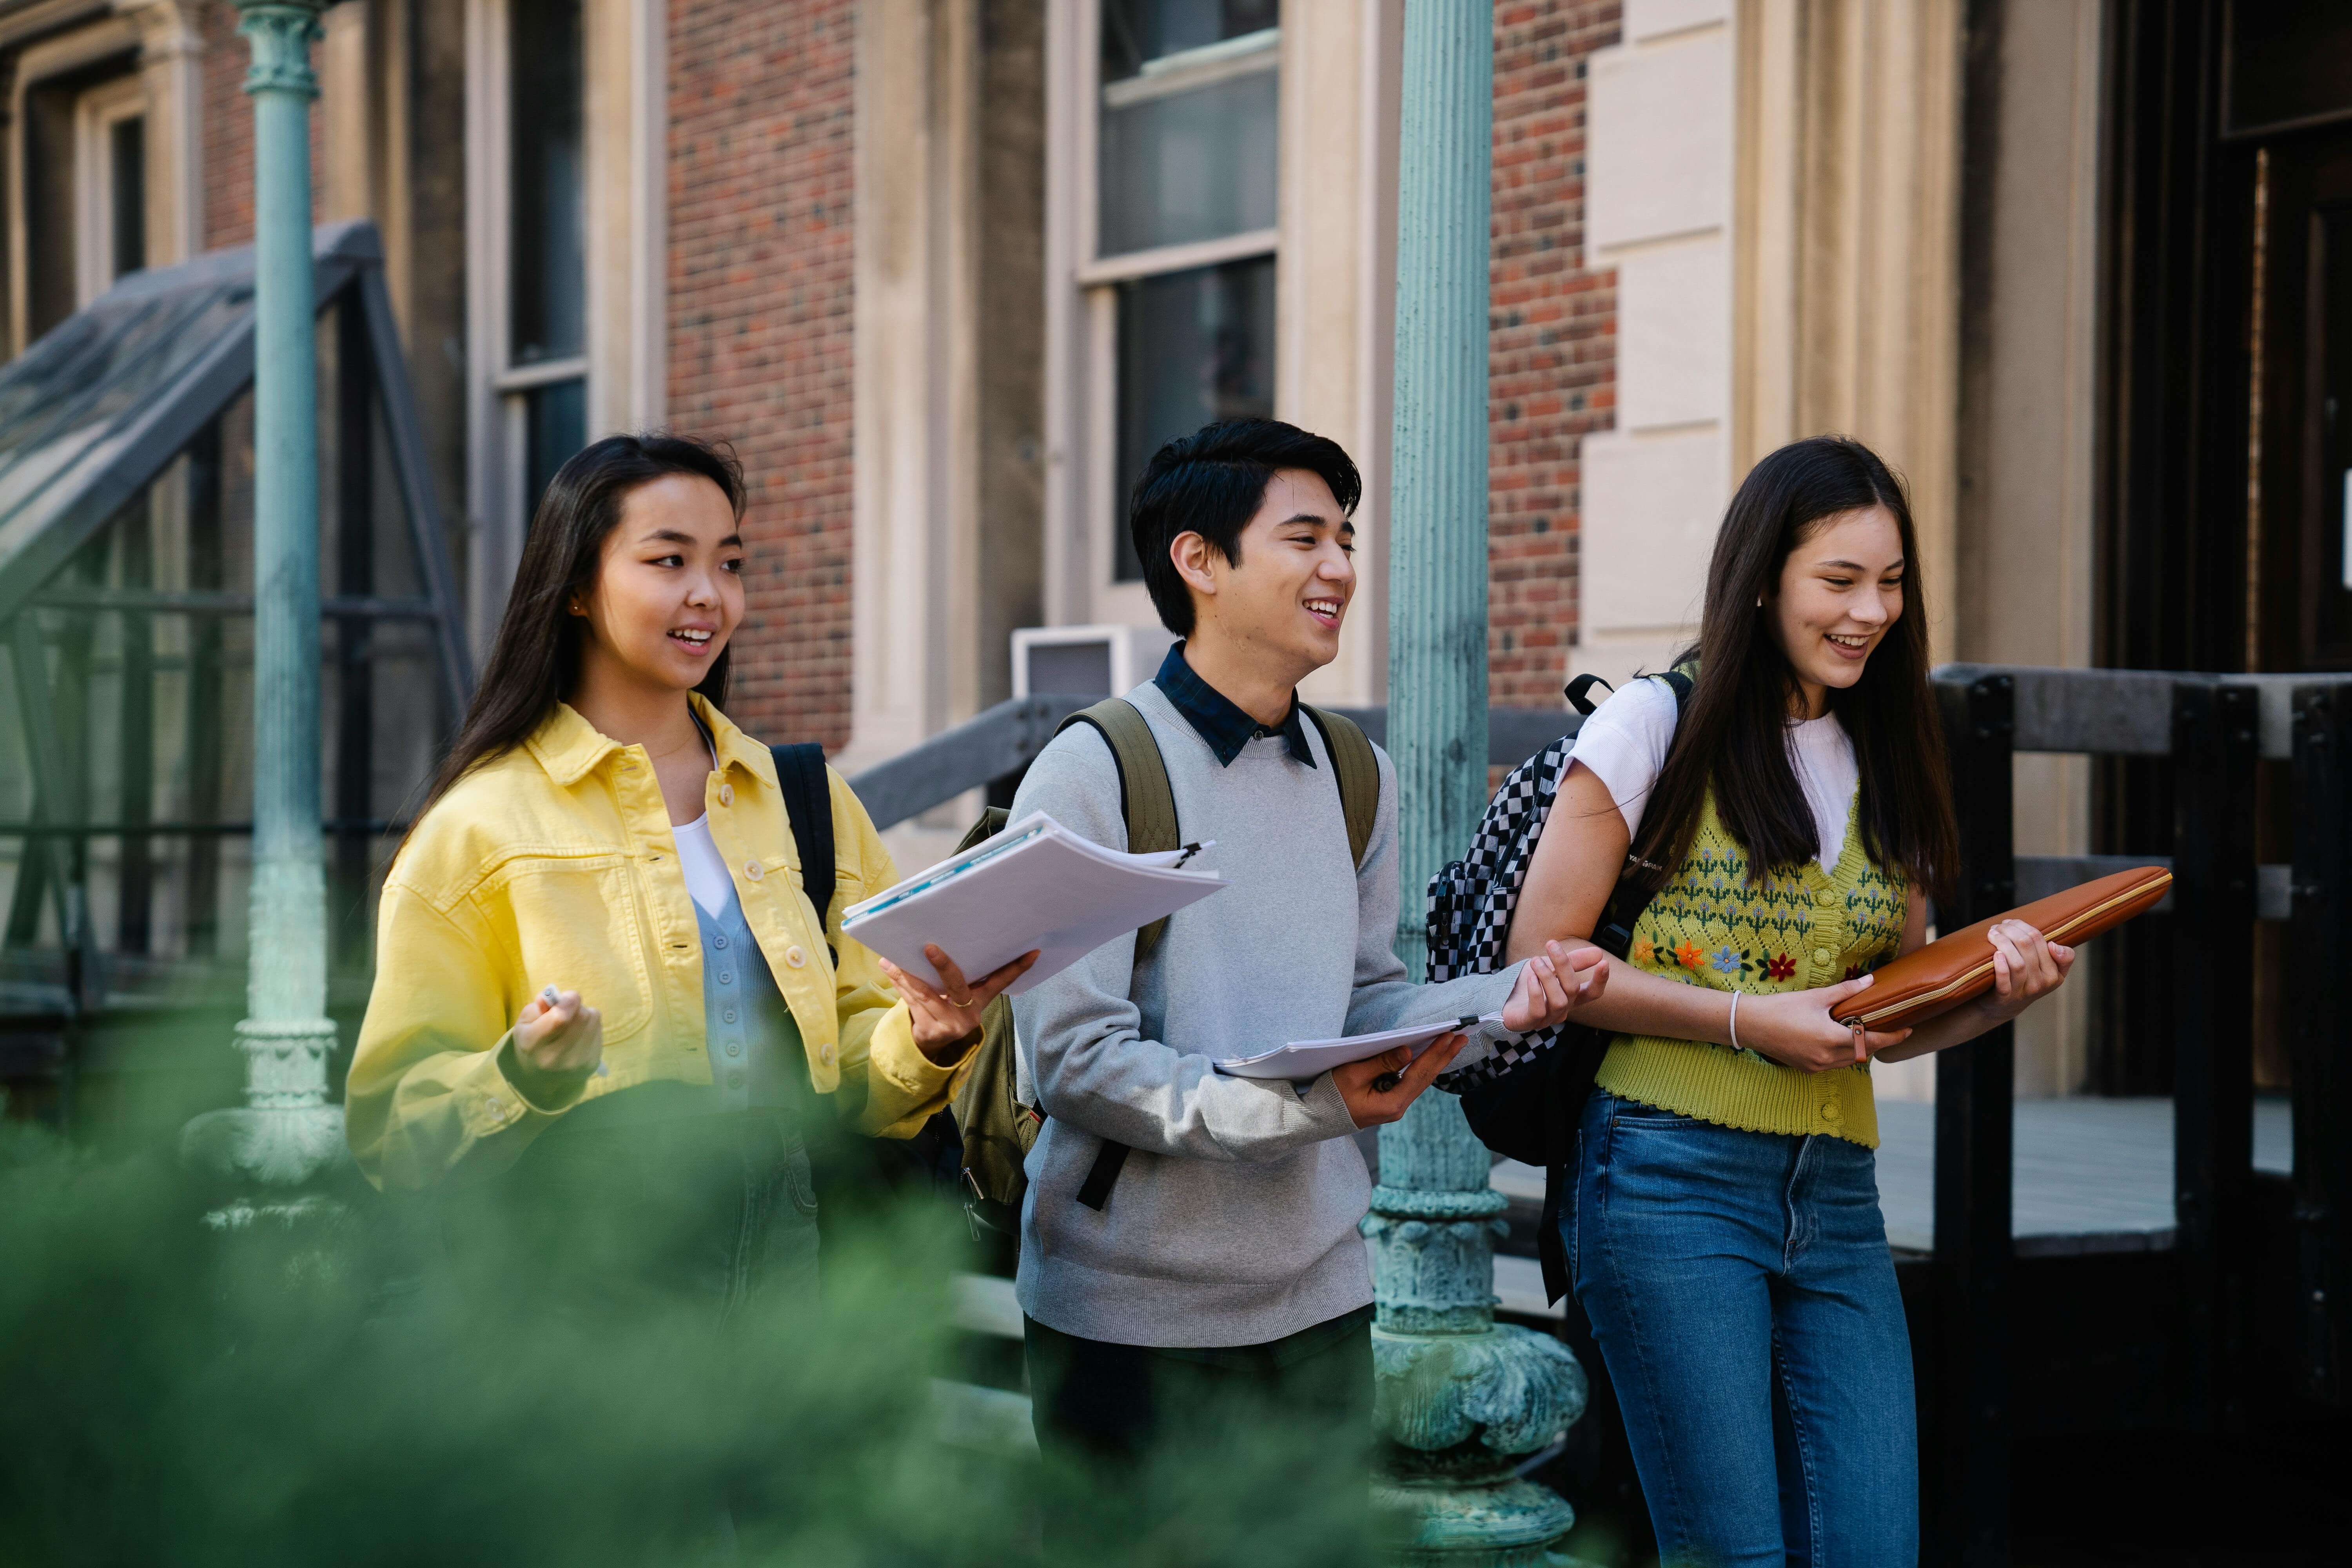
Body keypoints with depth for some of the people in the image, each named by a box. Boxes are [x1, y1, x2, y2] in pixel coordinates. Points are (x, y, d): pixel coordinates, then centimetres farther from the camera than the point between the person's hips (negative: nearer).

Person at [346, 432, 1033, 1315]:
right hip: (569, 1299, -4)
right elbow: (393, 1127, -4)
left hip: (777, 1279, 4)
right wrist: (523, 1078, -23)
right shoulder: (480, 825, -2)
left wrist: (924, 1043, -6)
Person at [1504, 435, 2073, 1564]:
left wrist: (1997, 991, -1)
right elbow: (1539, 959, -5)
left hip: (1835, 1197, 6)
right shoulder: (1659, 728, -1)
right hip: (1675, 1178, -5)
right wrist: (1749, 1019, -13)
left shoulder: (1886, 766, 16)